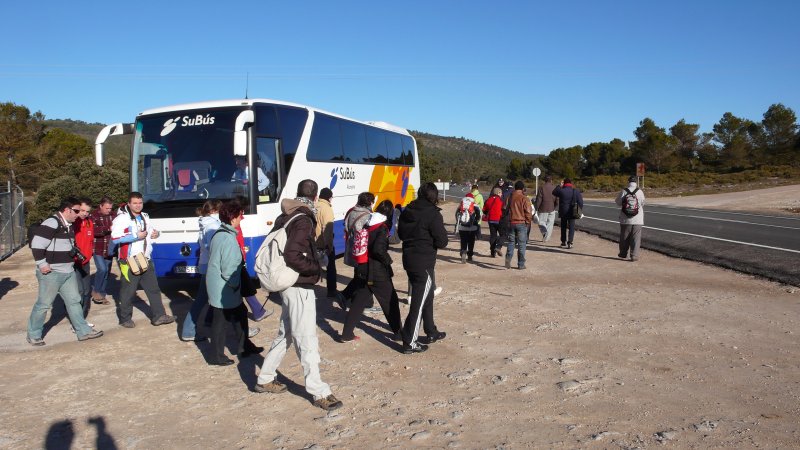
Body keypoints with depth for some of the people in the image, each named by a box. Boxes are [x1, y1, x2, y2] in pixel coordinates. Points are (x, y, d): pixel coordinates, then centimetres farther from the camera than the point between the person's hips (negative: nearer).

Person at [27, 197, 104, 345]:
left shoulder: (68, 225, 13)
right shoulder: (51, 223, -17)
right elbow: (37, 244, -23)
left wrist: (76, 255, 17)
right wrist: (42, 264, -20)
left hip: (68, 272, 9)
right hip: (51, 273, -9)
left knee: (74, 301, 12)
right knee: (43, 304, 3)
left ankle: (83, 331, 19)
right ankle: (33, 335, 17)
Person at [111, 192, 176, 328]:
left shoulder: (145, 217, 15)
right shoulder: (122, 218, -10)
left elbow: (150, 232, 29)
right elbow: (115, 238, -20)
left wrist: (155, 233, 5)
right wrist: (136, 236, -22)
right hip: (130, 261, -7)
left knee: (153, 288, 8)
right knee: (128, 291, 3)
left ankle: (159, 316, 14)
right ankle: (125, 319, 17)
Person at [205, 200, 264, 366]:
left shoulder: (218, 233, 7)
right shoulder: (229, 238, -23)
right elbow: (228, 269, -26)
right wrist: (235, 285, -10)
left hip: (216, 284, 10)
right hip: (224, 289, -10)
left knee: (240, 314, 19)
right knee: (221, 320, 4)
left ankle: (244, 347, 31)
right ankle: (217, 356, 18)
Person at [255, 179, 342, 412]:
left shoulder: (285, 217, 10)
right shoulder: (303, 220, -19)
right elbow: (292, 255, -29)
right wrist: (315, 267, -16)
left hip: (289, 285, 10)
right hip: (300, 287, -10)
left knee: (285, 334, 21)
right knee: (307, 340, -4)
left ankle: (265, 379, 31)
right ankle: (319, 392, 3)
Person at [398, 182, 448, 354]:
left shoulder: (407, 211, 5)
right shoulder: (433, 214, -15)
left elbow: (401, 233, 17)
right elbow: (442, 242, -15)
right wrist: (429, 239, 4)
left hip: (408, 259, 8)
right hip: (424, 263, -8)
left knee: (426, 296, 22)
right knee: (419, 302, 0)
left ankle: (431, 332, 35)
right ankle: (410, 343, 5)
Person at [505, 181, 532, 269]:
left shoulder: (510, 197, 3)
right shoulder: (524, 199, -10)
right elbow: (528, 212, -11)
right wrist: (527, 222, 2)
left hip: (511, 223, 3)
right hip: (522, 223, -3)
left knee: (511, 242, 13)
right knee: (522, 244, 4)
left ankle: (508, 257, -9)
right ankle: (521, 264, 7)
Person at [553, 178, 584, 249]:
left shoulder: (561, 190, -8)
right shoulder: (576, 191, -3)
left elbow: (554, 193, 13)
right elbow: (580, 202, -1)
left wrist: (559, 186, 15)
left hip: (563, 212, 0)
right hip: (572, 213, 0)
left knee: (563, 227, 15)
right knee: (571, 228, 4)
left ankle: (563, 242, 24)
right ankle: (569, 242, -8)